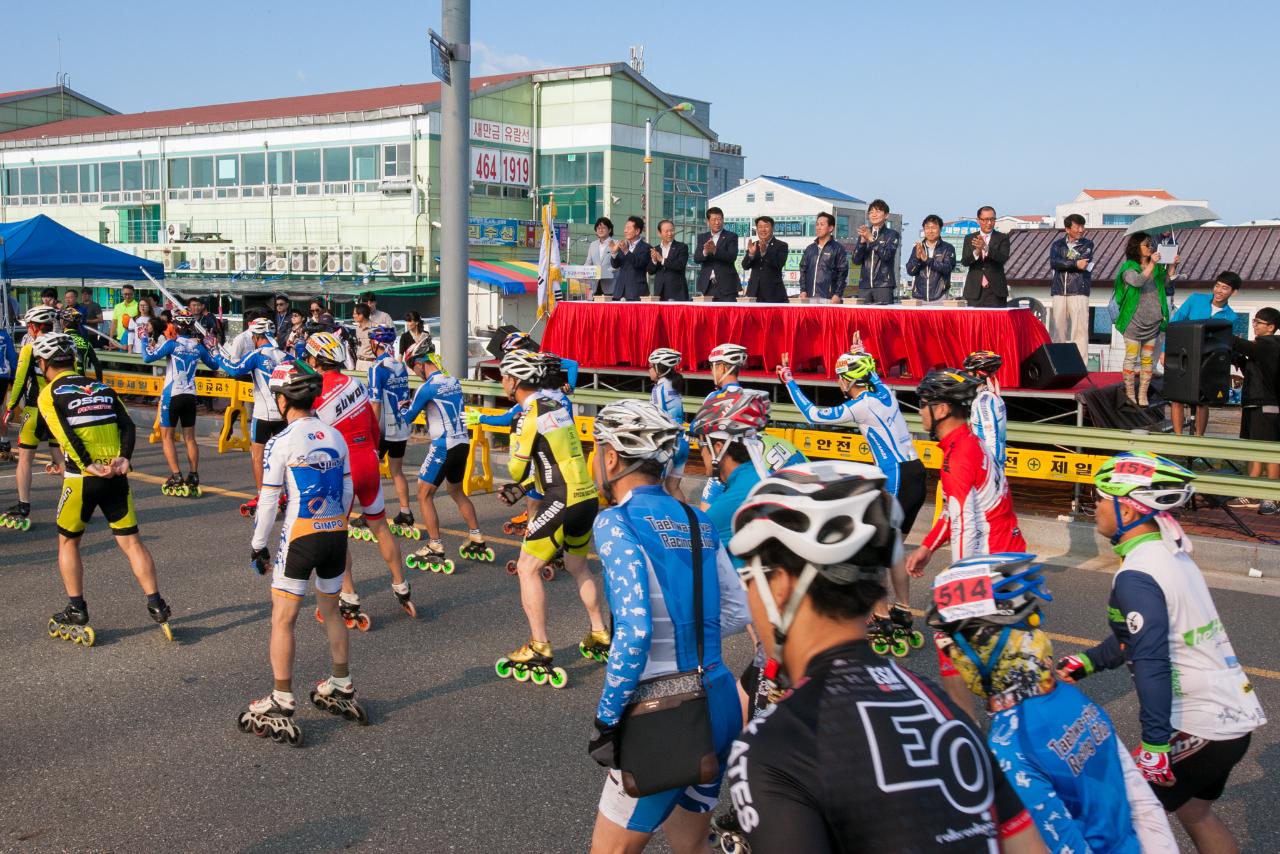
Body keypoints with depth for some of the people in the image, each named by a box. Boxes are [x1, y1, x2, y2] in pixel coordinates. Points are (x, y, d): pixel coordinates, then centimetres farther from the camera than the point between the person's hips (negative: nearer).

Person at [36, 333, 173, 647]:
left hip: (81, 479, -3)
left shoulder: (49, 394, 2)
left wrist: (88, 466, -18)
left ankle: (77, 613, 15)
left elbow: (65, 435, -14)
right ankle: (157, 606, 3)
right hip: (116, 476, 3)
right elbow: (128, 426, 1)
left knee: (68, 541, 15)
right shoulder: (103, 388, 15)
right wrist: (124, 459, -9)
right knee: (131, 541, 7)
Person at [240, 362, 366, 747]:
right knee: (331, 611, 21)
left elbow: (268, 500, -8)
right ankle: (342, 691, 31)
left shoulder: (282, 442, -10)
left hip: (301, 538, -6)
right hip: (336, 535, 6)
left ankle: (281, 708, 2)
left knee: (283, 619, 2)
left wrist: (258, 546, 1)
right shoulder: (335, 436, 7)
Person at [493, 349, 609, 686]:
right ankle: (600, 634, 32)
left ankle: (539, 650, 0)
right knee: (578, 567, 25)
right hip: (588, 496, 9)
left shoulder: (528, 415, -12)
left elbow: (517, 470, -9)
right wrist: (520, 488, 14)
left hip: (562, 503, -9)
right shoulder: (557, 404, 13)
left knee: (527, 568, 0)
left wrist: (518, 482, 15)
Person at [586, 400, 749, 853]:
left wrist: (607, 718, -13)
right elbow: (739, 611, 10)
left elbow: (633, 631, -23)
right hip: (720, 704, 7)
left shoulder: (617, 522, -13)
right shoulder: (696, 520, 6)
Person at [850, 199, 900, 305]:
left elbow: (887, 255, -10)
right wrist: (862, 241, -9)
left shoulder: (892, 234, 7)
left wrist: (871, 238, -18)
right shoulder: (863, 235, 16)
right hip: (864, 285, 3)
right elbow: (855, 260, 6)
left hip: (884, 285, -3)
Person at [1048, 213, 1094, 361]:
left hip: (1079, 292, -2)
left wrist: (1064, 263, -3)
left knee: (1080, 329, -8)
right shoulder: (1057, 244, 14)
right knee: (1059, 328, 3)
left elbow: (1085, 264, -6)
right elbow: (1053, 262, -5)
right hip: (1059, 292, 2)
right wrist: (1075, 263, -9)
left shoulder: (1087, 244, 10)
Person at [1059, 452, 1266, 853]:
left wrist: (1154, 744, -23)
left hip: (1200, 728, -9)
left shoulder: (1136, 575, -20)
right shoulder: (1173, 554, 9)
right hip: (1235, 714, 9)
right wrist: (1087, 662, 20)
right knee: (1194, 811, 25)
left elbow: (1151, 663, -25)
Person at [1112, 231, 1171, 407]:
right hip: (1134, 321, -5)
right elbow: (1137, 281, -20)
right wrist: (1151, 265, -23)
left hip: (1153, 321, 5)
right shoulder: (1129, 267, -4)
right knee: (1131, 358, -2)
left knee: (1148, 359, 7)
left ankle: (1143, 394, 12)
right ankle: (1130, 394, 6)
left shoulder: (1155, 267, 12)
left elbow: (1165, 280, 16)